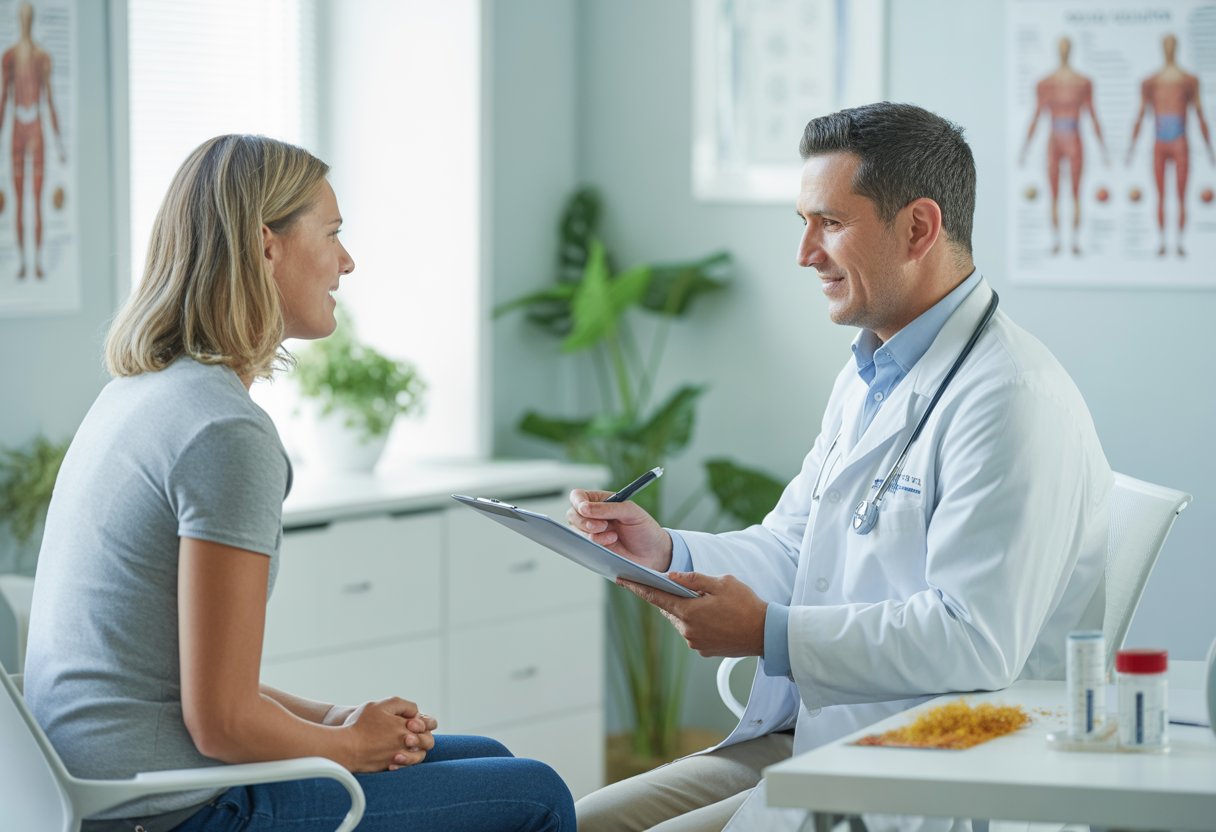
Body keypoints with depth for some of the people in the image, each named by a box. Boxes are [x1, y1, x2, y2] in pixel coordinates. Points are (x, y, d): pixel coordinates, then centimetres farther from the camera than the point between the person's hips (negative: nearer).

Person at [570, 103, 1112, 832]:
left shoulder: (1011, 401, -18)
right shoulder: (868, 377, 17)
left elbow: (974, 641, -26)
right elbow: (791, 554, 19)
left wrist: (769, 634, -23)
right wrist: (666, 552, 0)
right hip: (805, 735, 10)